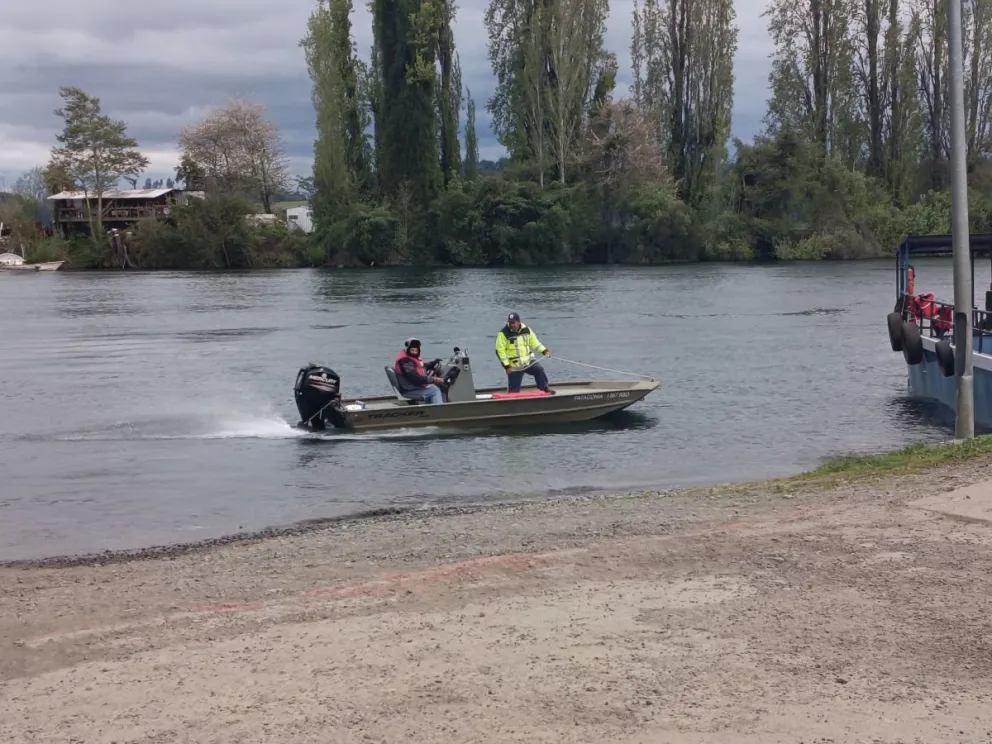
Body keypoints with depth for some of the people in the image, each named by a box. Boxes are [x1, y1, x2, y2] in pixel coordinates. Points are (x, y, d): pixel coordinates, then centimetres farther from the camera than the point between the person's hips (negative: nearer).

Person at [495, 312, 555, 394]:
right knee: (514, 390, -2)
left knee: (539, 369, -18)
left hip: (528, 361, 3)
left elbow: (535, 342, 12)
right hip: (514, 366, -3)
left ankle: (544, 388, 0)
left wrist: (544, 351, -1)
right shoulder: (503, 334, -12)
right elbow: (500, 351, -12)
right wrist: (506, 366, -15)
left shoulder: (526, 330, 1)